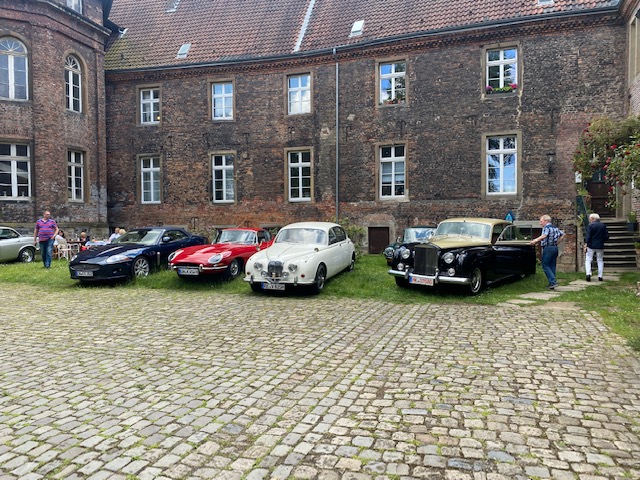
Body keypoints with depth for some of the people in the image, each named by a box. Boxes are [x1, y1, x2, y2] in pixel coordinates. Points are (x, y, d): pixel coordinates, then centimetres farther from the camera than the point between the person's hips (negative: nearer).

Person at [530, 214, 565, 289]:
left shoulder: (546, 228, -10)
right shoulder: (555, 228, 17)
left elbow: (544, 236, -28)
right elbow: (562, 234, 23)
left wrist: (535, 240, -35)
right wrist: (557, 243, 19)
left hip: (548, 248, -9)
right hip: (555, 248, 9)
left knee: (545, 266, -4)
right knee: (552, 266, 11)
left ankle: (553, 282, -13)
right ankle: (552, 284, 14)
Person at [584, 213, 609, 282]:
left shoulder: (590, 225, -7)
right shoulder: (603, 225, 4)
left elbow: (588, 236, -12)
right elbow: (606, 236, 3)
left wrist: (585, 245, -11)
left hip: (591, 246, -3)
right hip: (600, 246, 3)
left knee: (588, 260, 1)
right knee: (600, 261, 11)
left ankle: (588, 274, -16)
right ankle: (600, 276, 8)